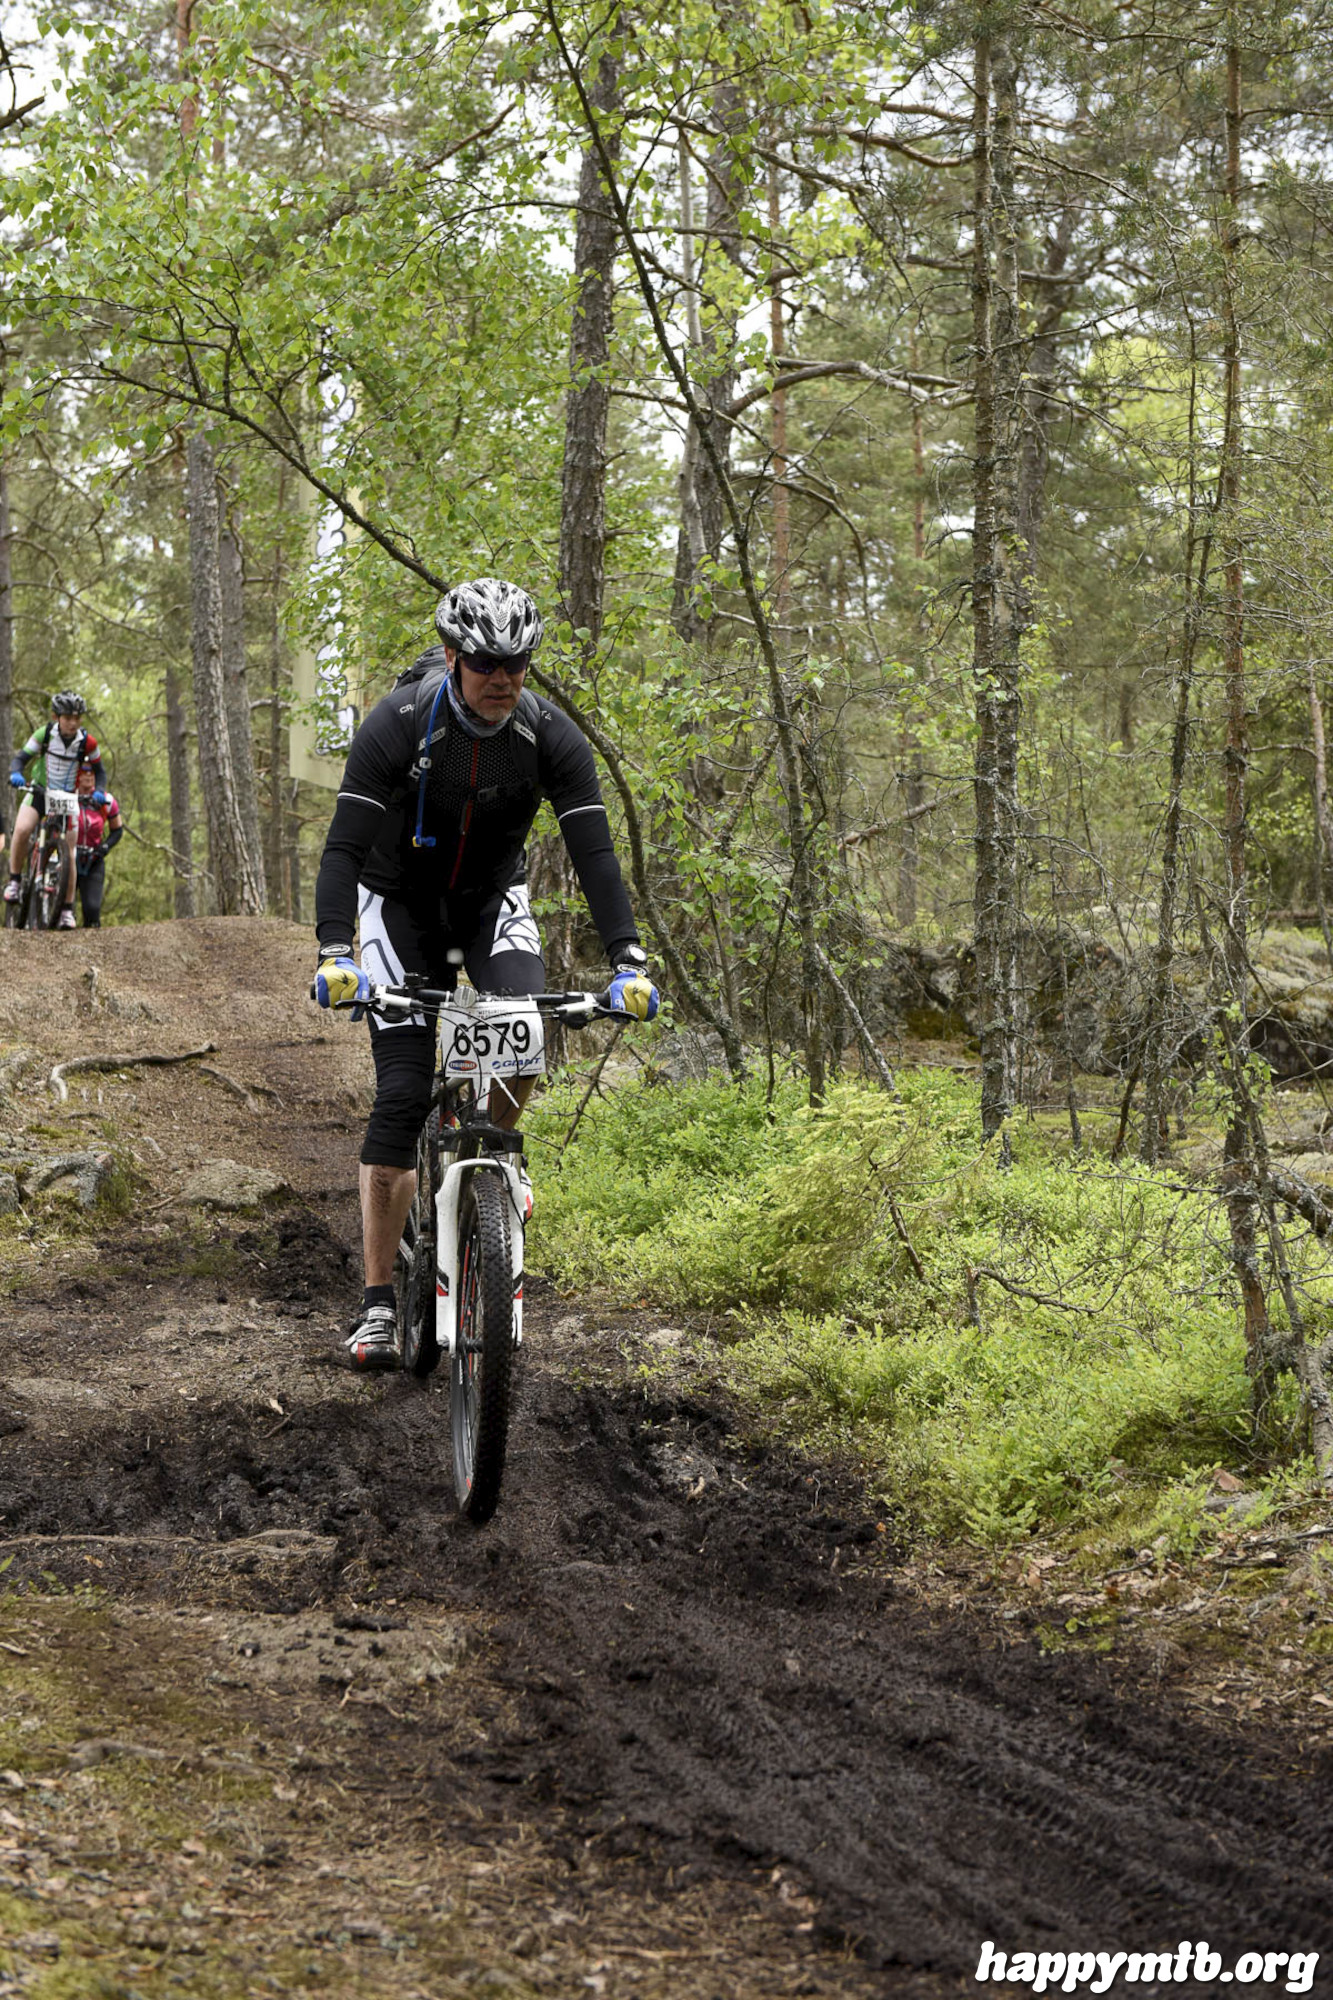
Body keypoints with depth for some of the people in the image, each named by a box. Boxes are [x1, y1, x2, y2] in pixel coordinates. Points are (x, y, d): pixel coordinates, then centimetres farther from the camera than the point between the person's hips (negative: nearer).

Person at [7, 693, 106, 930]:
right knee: (22, 829, -29)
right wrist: (16, 774, -35)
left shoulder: (87, 742, -13)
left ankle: (67, 909, 3)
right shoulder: (44, 734, -15)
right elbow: (22, 758, -14)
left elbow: (99, 772, -1)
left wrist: (98, 792, -20)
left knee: (69, 854, -6)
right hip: (39, 792, -1)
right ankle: (14, 880, -11)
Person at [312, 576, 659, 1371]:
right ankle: (378, 1304, -5)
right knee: (402, 1094, -12)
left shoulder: (551, 736, -19)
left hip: (492, 895, 2)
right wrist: (335, 953, -44)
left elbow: (594, 851, -22)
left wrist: (629, 961, -33)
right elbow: (346, 844, -30)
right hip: (402, 899, -2)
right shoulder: (398, 724, -26)